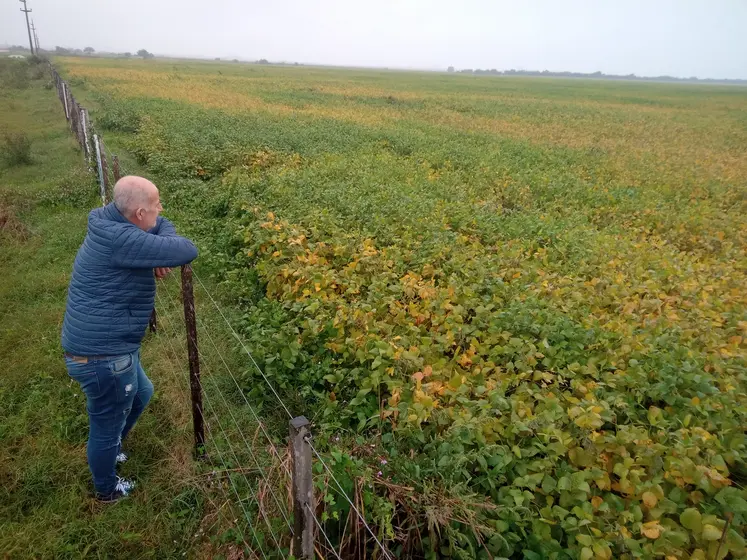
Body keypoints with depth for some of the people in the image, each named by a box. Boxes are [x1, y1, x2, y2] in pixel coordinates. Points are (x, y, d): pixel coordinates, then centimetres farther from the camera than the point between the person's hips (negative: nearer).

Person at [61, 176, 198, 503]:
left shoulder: (112, 224, 2)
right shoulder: (120, 240, -30)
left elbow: (162, 225, 16)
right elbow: (187, 252, -31)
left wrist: (160, 254, -6)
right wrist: (164, 245, -8)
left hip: (106, 346, 10)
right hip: (103, 355, -10)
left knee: (141, 394, 31)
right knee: (107, 424, 14)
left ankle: (107, 449, 54)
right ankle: (107, 490, 41)